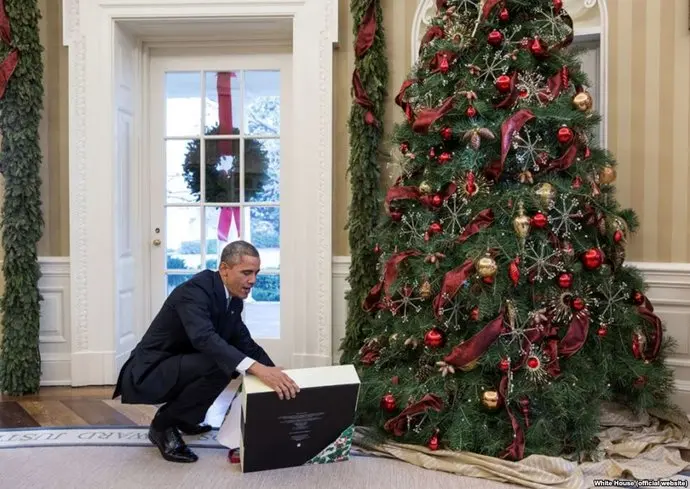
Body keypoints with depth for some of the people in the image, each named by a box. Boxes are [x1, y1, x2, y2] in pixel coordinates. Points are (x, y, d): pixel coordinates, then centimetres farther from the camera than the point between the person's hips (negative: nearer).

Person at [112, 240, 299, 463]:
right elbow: (205, 338, -42)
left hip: (179, 368, 9)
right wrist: (257, 369, -51)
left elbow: (244, 343, 7)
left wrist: (273, 371, -9)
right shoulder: (194, 291, -25)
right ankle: (164, 424, -9)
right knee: (218, 364, -27)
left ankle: (181, 415, 14)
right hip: (147, 374, -9)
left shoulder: (233, 298, 2)